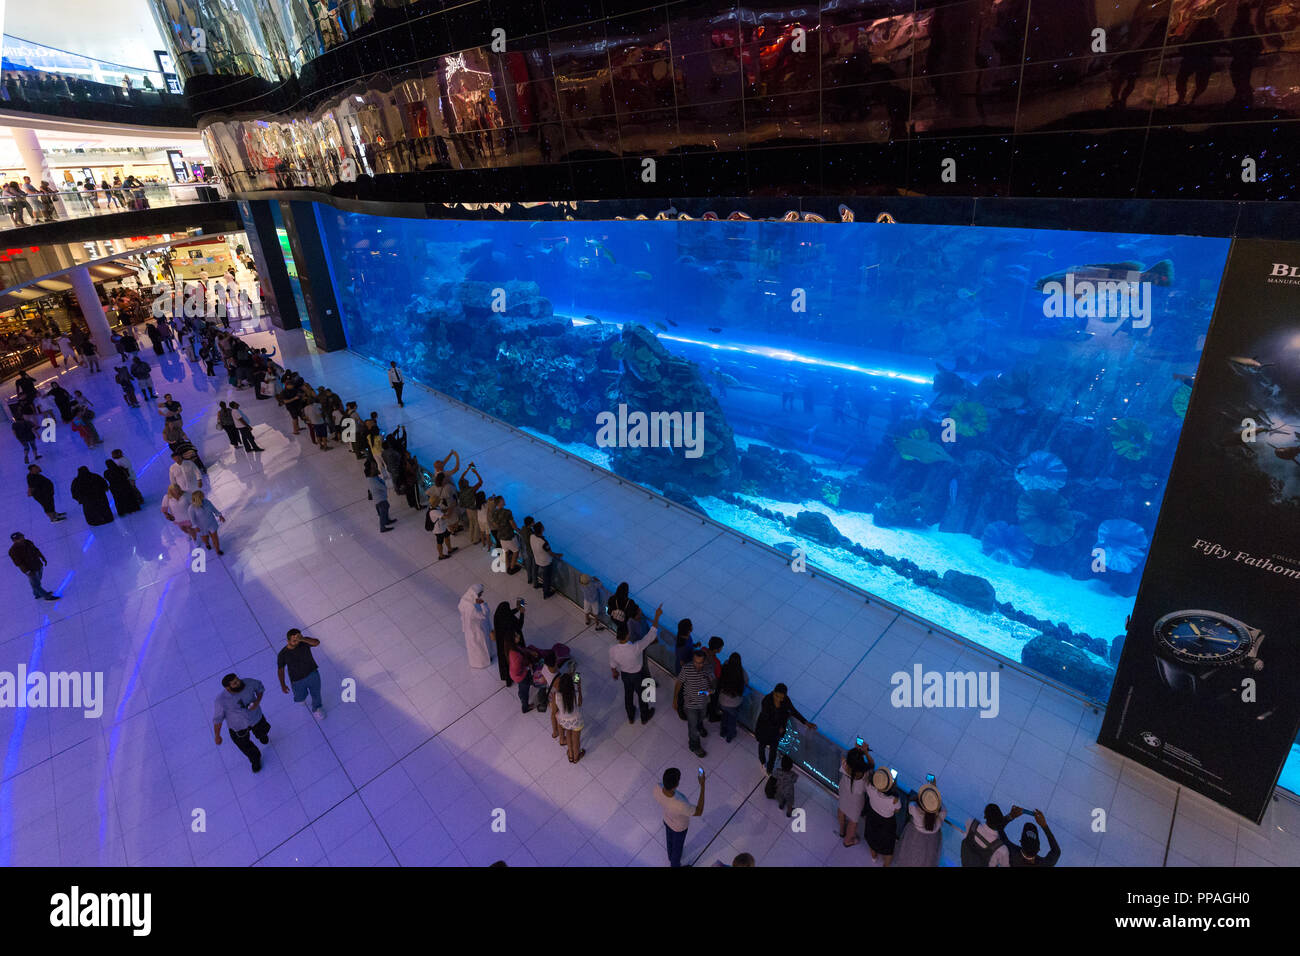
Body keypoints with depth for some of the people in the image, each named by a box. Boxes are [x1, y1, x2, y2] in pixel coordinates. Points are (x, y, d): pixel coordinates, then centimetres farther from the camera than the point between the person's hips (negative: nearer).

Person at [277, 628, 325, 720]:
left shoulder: (304, 642, -22)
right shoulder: (282, 655, -22)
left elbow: (317, 643, -42)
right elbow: (280, 670, -7)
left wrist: (303, 639, -57)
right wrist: (283, 685, 1)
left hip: (313, 674, 1)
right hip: (298, 680, -1)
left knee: (316, 694, 21)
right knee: (300, 698, 23)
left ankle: (316, 709, 53)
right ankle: (301, 696, 60)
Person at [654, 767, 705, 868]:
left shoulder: (657, 789, -37)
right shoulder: (680, 805, -50)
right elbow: (699, 812, -32)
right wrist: (702, 786, -38)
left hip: (667, 820, 5)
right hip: (679, 828, -5)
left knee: (670, 841, 37)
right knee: (677, 847, 29)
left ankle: (671, 859, 68)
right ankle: (675, 865, 59)